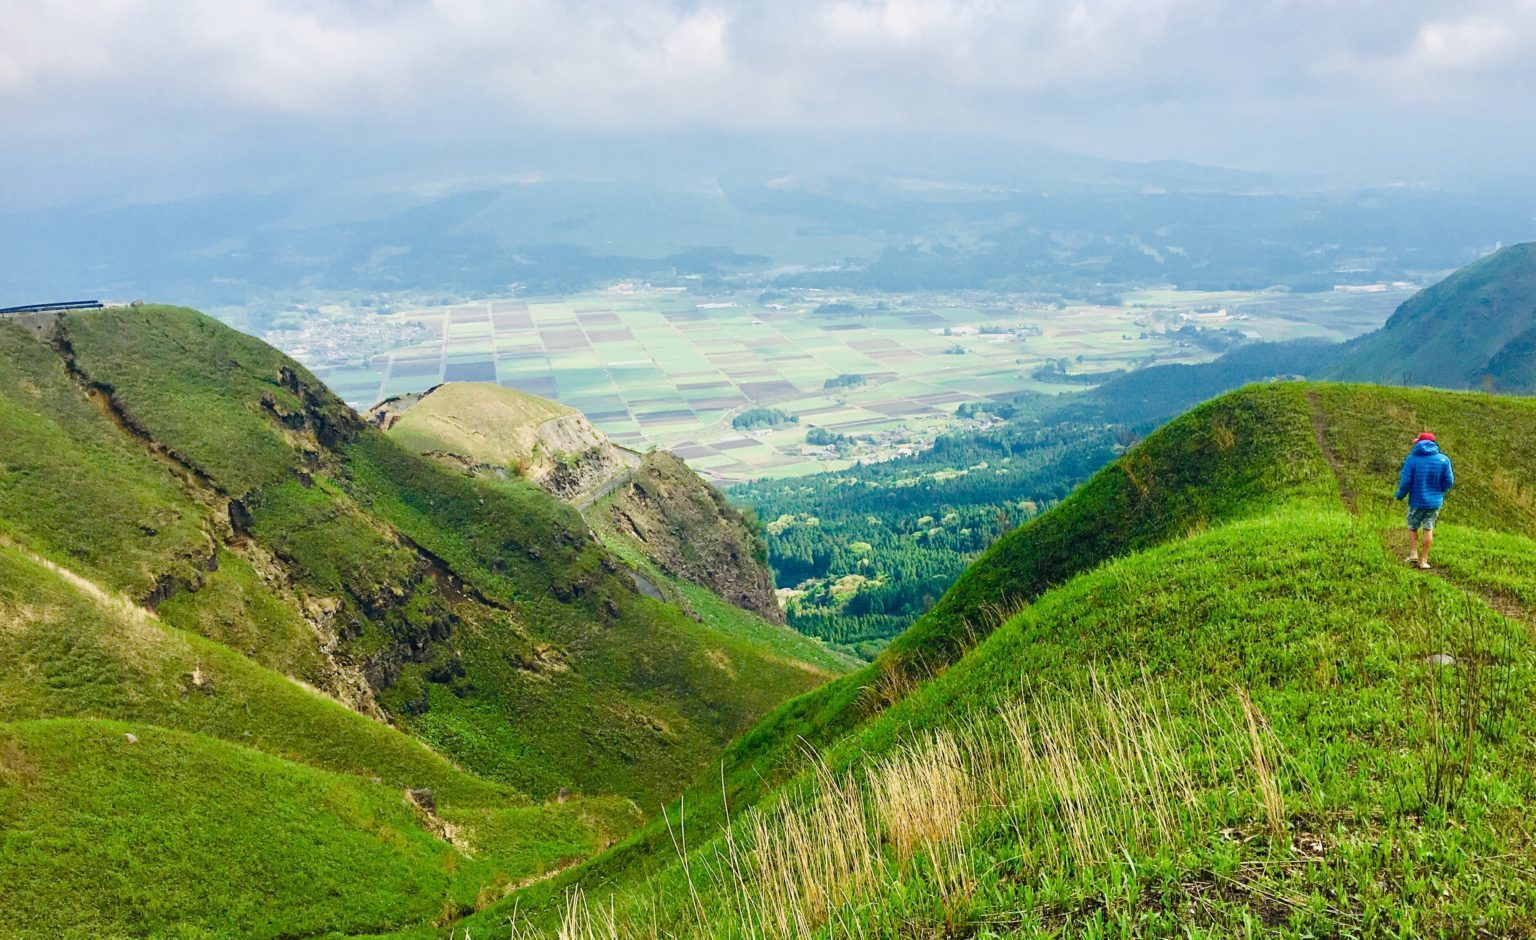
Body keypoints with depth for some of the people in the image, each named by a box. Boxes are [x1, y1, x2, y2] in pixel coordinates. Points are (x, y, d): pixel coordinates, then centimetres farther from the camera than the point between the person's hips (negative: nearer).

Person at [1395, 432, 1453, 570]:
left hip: (1417, 501, -2)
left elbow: (1405, 481, -12)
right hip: (1435, 502, 2)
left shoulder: (1412, 459, -13)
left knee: (1413, 527, 20)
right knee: (1428, 529, 10)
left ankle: (1414, 553, 9)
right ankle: (1424, 561, 13)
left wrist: (1400, 495, 6)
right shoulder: (1443, 459, -7)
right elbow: (1449, 481, -2)